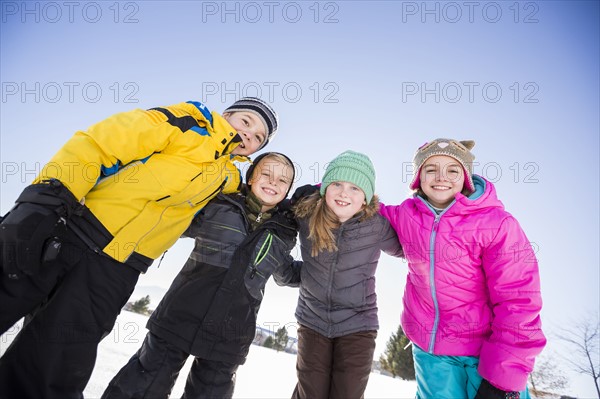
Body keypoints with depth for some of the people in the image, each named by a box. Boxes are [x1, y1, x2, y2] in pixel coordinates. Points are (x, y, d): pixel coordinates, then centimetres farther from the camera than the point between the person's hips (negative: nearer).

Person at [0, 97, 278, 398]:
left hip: (116, 270, 3)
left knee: (60, 367, 2)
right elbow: (93, 145, -11)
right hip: (70, 234, -3)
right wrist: (45, 200, -19)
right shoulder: (181, 122, -5)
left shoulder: (228, 177, 10)